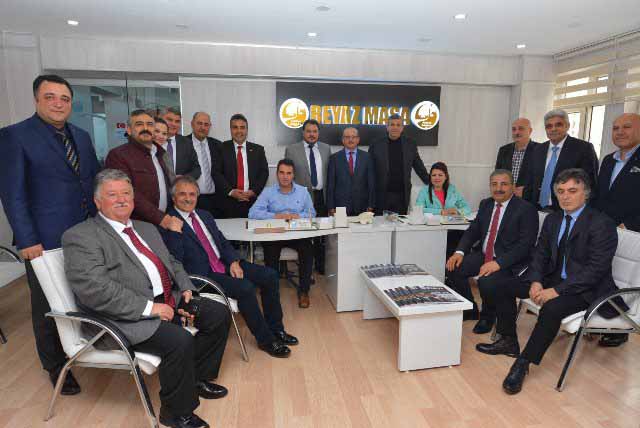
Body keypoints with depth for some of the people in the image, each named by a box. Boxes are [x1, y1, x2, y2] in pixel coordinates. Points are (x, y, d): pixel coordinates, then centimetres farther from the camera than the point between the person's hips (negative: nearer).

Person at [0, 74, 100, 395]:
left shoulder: (81, 136, 12)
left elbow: (96, 179, 17)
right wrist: (27, 241, -13)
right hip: (46, 240, -4)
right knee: (48, 307, 11)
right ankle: (56, 366, 29)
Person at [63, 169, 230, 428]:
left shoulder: (147, 229, 19)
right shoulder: (81, 236, -8)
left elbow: (172, 263, 22)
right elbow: (94, 288, -20)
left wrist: (186, 290, 2)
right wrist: (149, 307, -22)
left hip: (170, 300, 8)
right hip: (125, 318, -8)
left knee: (219, 315, 1)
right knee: (180, 341, -28)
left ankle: (198, 376, 22)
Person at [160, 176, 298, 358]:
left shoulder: (205, 215, 15)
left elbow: (224, 242, 14)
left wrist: (234, 262, -1)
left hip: (225, 263, 8)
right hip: (203, 274, -7)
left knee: (270, 276, -5)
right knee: (246, 288, -28)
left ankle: (275, 329, 9)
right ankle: (265, 340, -7)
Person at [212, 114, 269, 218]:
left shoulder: (258, 149, 10)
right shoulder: (222, 148, 5)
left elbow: (264, 172, 6)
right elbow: (216, 173, 0)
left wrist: (254, 191, -8)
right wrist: (230, 191, -11)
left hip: (253, 201, 1)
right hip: (229, 203, -1)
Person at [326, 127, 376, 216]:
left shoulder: (366, 157, 6)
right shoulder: (334, 158, 3)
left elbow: (371, 183, 5)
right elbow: (330, 184, 2)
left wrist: (370, 206, 0)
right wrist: (331, 208, -3)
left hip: (362, 207, 1)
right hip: (341, 206, -1)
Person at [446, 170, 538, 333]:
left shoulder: (526, 209, -11)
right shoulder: (485, 204, 10)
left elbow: (525, 245, -18)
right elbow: (473, 231, 11)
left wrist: (498, 263, -29)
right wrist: (460, 252, -7)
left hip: (510, 263, -7)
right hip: (484, 256, 7)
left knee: (486, 282, -31)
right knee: (455, 268, -11)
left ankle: (487, 317, 4)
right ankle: (470, 310, 12)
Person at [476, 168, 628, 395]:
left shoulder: (602, 224, -15)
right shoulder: (552, 219, 7)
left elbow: (596, 268, -22)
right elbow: (540, 254, 8)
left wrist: (557, 290, -28)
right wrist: (535, 281, -11)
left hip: (587, 288, -7)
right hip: (555, 279, 8)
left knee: (552, 308, -35)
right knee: (504, 287, -1)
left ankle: (523, 363, -21)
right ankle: (508, 342, 14)